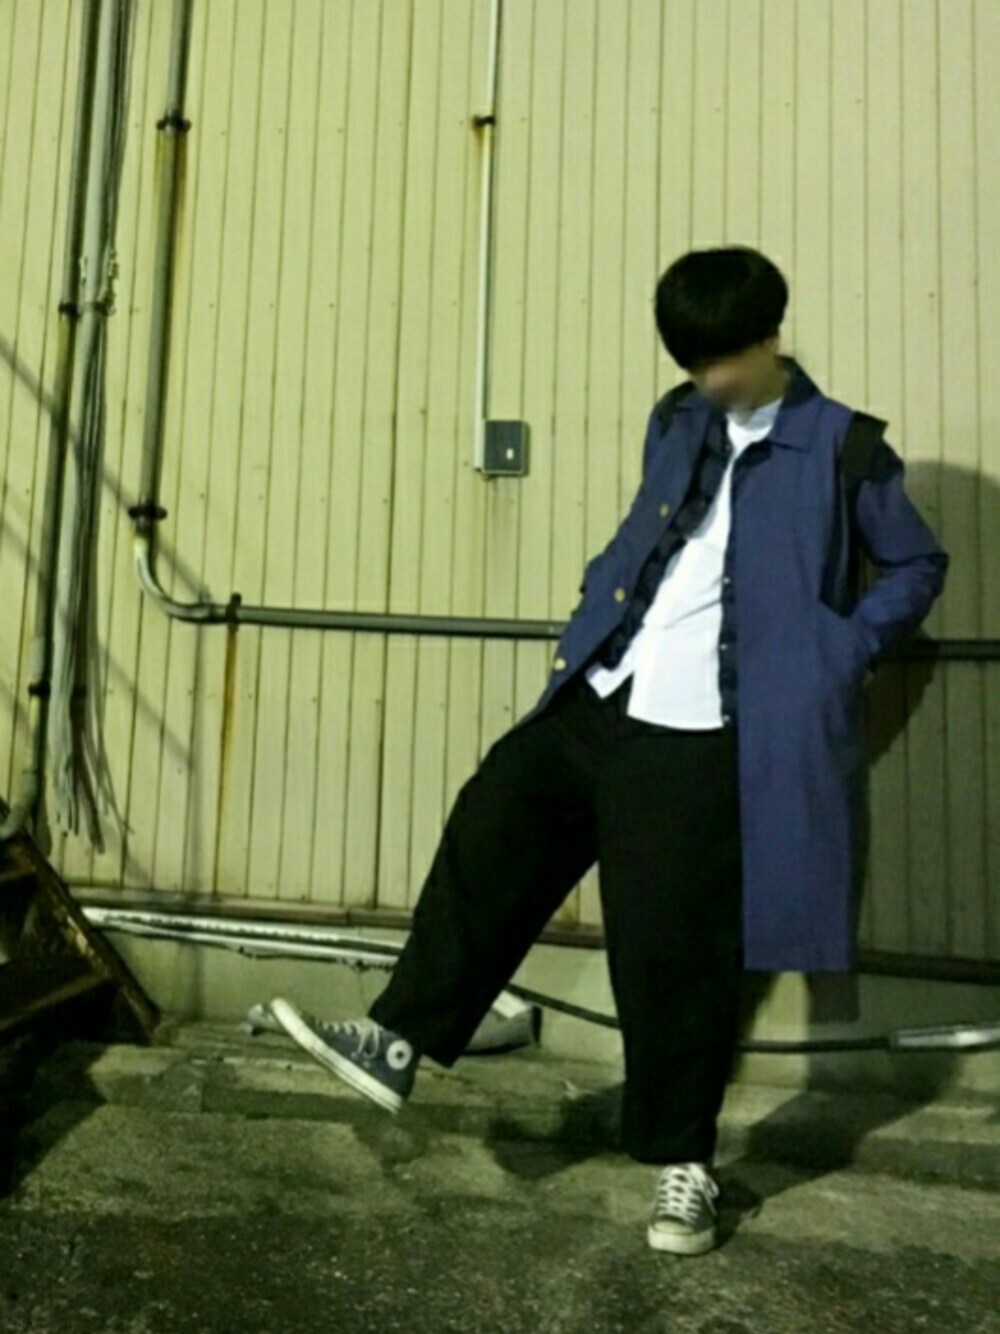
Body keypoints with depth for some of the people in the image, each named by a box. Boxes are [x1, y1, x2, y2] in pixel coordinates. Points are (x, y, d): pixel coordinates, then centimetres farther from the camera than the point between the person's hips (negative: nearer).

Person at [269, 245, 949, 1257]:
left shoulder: (839, 448, -2)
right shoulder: (679, 425, 15)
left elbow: (918, 567, 7)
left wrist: (839, 656, -4)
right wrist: (592, 618, 13)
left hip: (703, 736, -6)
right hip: (600, 699, 6)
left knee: (670, 946, 0)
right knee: (488, 837, 2)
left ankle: (683, 1163, 21)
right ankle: (397, 1042, 16)